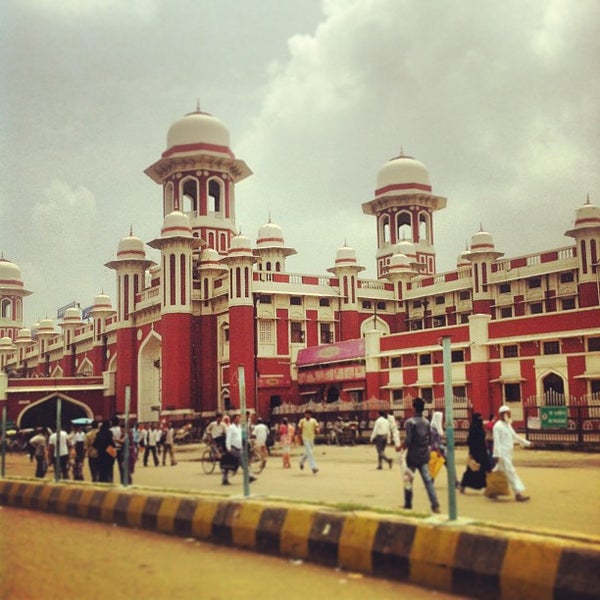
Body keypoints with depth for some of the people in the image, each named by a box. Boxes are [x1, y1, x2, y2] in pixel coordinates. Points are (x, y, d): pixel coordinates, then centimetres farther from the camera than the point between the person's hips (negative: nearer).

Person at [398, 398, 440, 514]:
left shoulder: (410, 422, -13)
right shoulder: (427, 422, 6)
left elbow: (408, 440, -19)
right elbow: (430, 440, 10)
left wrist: (401, 447, -3)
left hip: (412, 456, -5)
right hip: (424, 456, 5)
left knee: (408, 480, 10)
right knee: (428, 480, 2)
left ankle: (408, 505, 16)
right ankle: (435, 505, -8)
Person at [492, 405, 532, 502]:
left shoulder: (508, 425, 17)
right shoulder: (498, 426, -11)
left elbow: (515, 436, 25)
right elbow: (496, 441, -17)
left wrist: (527, 443, 24)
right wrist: (496, 455, -22)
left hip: (508, 453, 9)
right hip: (502, 454, -9)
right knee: (511, 472, -11)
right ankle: (518, 493, -12)